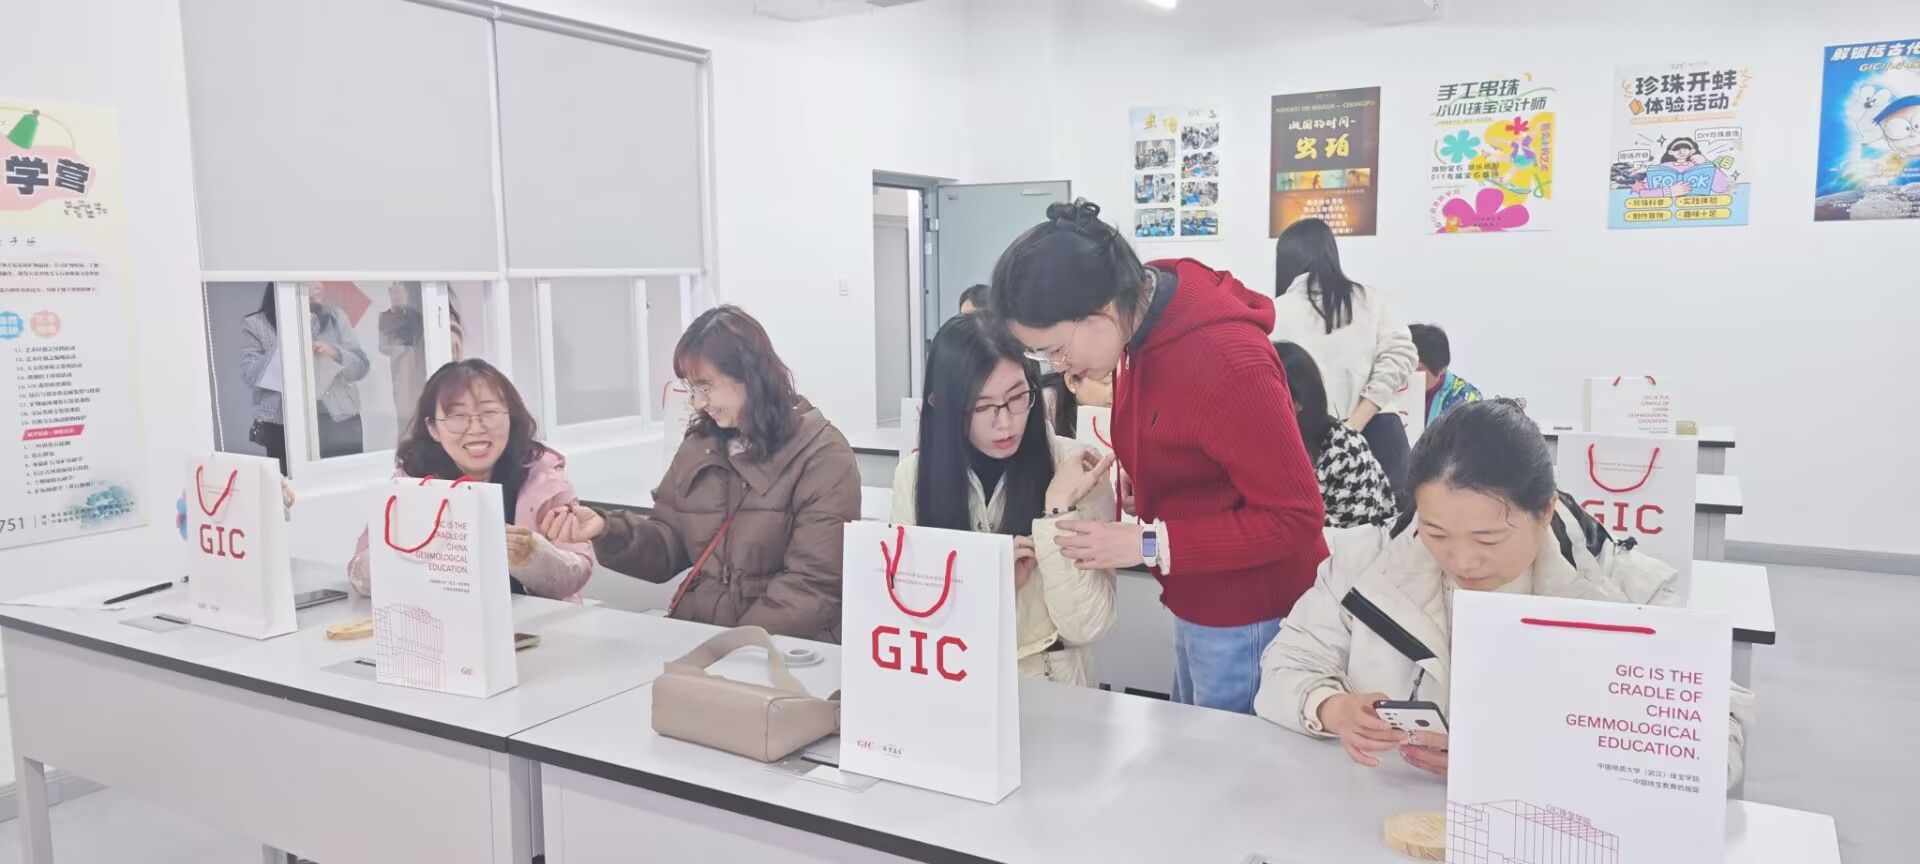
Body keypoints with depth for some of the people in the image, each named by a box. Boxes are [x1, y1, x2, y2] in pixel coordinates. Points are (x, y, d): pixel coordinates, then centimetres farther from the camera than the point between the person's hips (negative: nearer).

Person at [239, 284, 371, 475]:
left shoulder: (335, 317, 10)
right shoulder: (258, 324, 3)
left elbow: (361, 366, 7)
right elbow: (250, 375, -5)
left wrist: (336, 354, -12)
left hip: (340, 421, 2)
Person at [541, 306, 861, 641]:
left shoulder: (821, 455, -9)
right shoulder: (699, 446, 12)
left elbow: (812, 585, -13)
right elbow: (667, 549, 13)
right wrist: (607, 530, -4)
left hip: (786, 650, -6)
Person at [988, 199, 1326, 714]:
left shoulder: (1226, 362, -29)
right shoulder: (1143, 319, -4)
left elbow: (1294, 518, -24)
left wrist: (1147, 545, -23)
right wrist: (1133, 472, -5)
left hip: (1249, 618, -8)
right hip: (1196, 605, 8)